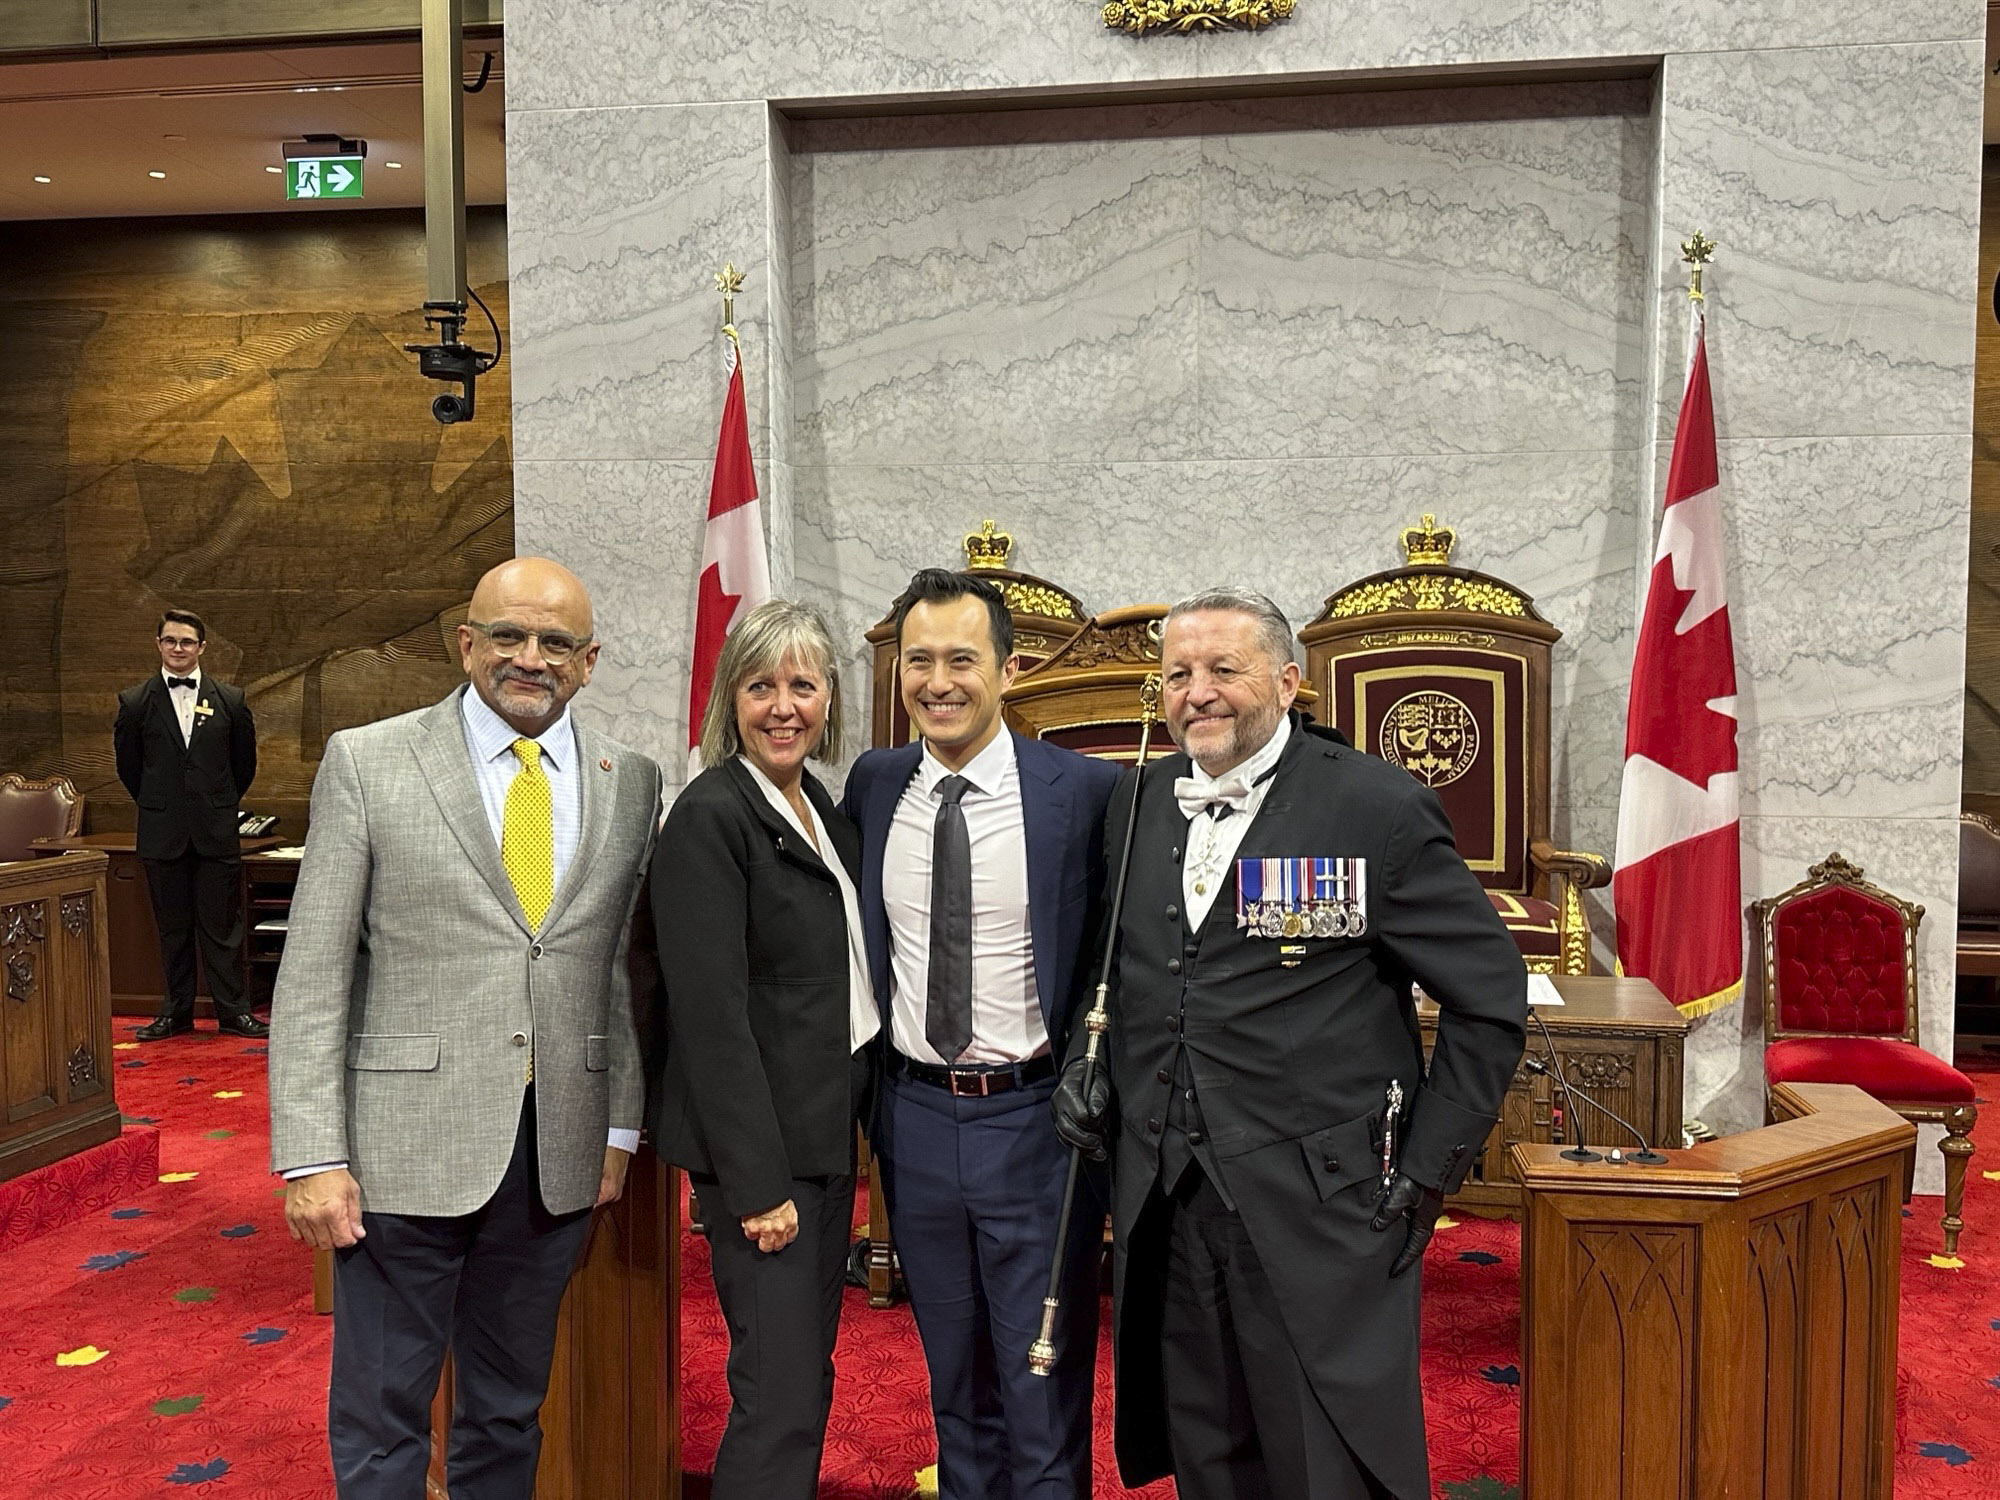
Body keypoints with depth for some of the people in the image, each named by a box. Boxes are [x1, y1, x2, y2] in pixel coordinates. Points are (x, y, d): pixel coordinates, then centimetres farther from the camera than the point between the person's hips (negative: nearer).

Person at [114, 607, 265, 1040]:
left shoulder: (231, 700, 2)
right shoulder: (135, 702, 1)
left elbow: (244, 762, 11)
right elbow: (128, 765, 12)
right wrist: (159, 807, 13)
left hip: (217, 831, 0)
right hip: (163, 834, 0)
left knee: (222, 926, 3)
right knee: (172, 928, 9)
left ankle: (233, 1012, 10)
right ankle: (176, 1012, 18)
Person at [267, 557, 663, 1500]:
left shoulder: (630, 783, 5)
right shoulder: (366, 762, -3)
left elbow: (627, 968, 10)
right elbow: (312, 973, -5)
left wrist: (621, 1127, 7)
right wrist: (312, 1157, -9)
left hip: (558, 1155, 3)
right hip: (408, 1147, -2)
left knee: (510, 1414, 17)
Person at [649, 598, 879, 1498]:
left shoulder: (818, 806, 10)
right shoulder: (710, 816, -16)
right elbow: (712, 1014, -20)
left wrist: (857, 1120, 11)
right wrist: (758, 1182, -20)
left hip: (827, 1128, 8)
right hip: (759, 1144, -8)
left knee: (808, 1374, 18)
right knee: (779, 1393, -1)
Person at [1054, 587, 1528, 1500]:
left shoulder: (1380, 807, -9)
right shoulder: (1137, 806, 7)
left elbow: (1492, 998, -5)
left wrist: (1424, 1175, -7)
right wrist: (1085, 1061, 3)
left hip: (1319, 1215, -5)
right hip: (1165, 1210, 5)